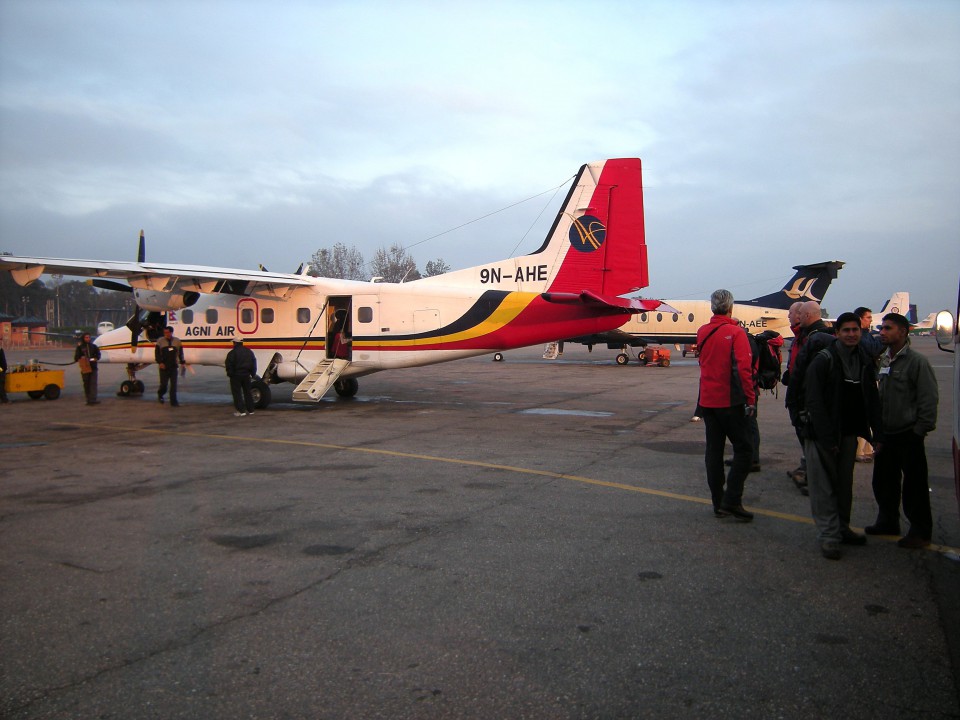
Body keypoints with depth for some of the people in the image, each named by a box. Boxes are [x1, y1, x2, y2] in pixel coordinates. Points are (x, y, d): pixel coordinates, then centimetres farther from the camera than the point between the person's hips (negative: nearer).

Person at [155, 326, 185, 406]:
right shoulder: (160, 341, 0)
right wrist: (160, 362, -13)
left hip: (174, 366, 1)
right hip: (164, 366, -1)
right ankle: (160, 394, 34)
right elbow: (157, 353, -1)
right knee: (164, 384, 2)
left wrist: (182, 362, 9)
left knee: (174, 385, -2)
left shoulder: (177, 341, 5)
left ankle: (173, 402, 1)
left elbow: (180, 353, 13)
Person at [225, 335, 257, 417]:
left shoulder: (232, 353, -13)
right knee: (248, 392, 13)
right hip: (246, 375, 6)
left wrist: (230, 374, 0)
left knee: (237, 393, 1)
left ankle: (241, 411, -4)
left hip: (236, 376, -5)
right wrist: (252, 374, 15)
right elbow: (254, 363, 11)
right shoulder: (249, 351, 7)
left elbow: (229, 365, -12)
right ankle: (250, 410, 16)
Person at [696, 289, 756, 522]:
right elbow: (744, 368, -17)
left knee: (714, 450, 10)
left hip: (707, 401, 6)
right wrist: (750, 398, -13)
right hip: (729, 401, -6)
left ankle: (718, 503, 14)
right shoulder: (735, 332, -11)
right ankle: (731, 501, -6)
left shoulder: (702, 332, 7)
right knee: (743, 449, 2)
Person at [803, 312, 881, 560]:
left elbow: (872, 400, 12)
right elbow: (815, 403, -16)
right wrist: (828, 439, -19)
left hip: (849, 433, 6)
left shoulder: (865, 361, 7)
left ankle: (842, 528, 28)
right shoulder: (823, 361, -13)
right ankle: (828, 536, 3)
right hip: (822, 436, -6)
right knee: (824, 487, -2)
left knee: (844, 484, 15)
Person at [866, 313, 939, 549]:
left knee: (914, 487, 2)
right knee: (883, 483, 17)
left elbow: (929, 399, -13)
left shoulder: (917, 361, -13)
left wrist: (919, 430, -13)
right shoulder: (884, 360, 10)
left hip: (908, 436, -7)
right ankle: (888, 522, 33)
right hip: (886, 435, 7)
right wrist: (879, 434, 15)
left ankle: (920, 531, 15)